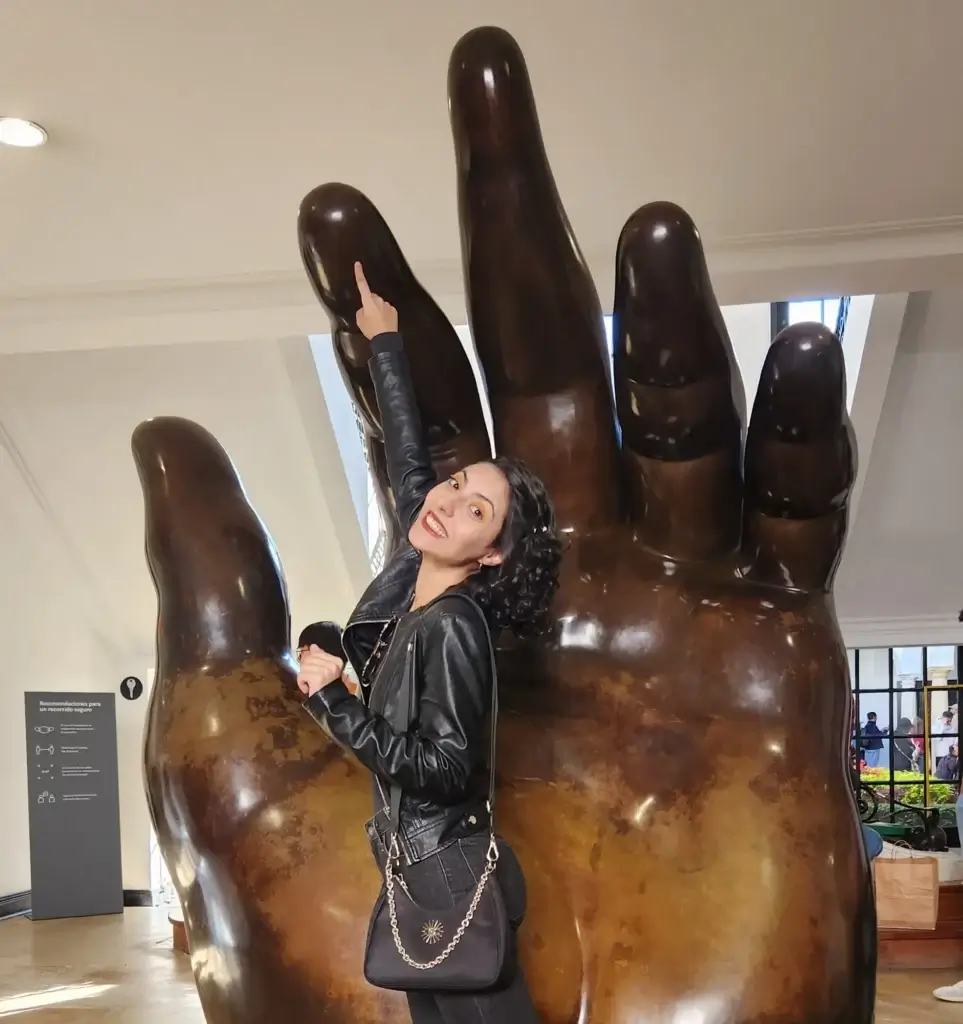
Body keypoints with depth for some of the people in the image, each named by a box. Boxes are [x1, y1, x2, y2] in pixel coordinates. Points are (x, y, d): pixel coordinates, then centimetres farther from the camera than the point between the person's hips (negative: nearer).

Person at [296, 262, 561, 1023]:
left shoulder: (452, 627, -21)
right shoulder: (415, 577, -1)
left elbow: (443, 769, -24)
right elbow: (408, 458, 10)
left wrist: (336, 704, -25)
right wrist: (385, 343, 17)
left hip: (451, 877, -8)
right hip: (420, 872, 8)